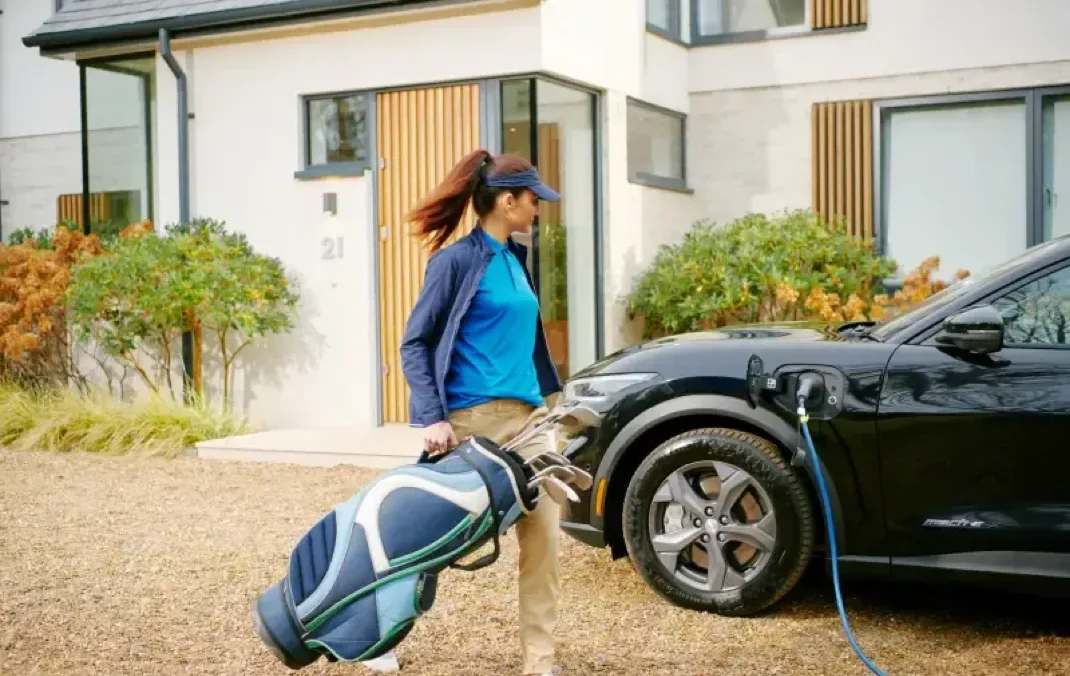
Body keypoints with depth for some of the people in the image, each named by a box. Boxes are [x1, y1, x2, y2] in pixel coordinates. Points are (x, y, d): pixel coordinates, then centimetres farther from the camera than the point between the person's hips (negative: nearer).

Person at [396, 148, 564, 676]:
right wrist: (433, 418, -19)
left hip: (527, 415, 7)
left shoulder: (515, 258, 13)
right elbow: (414, 344, -10)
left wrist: (549, 394, 25)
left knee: (544, 536, 0)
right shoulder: (457, 259, -9)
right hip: (473, 418, -7)